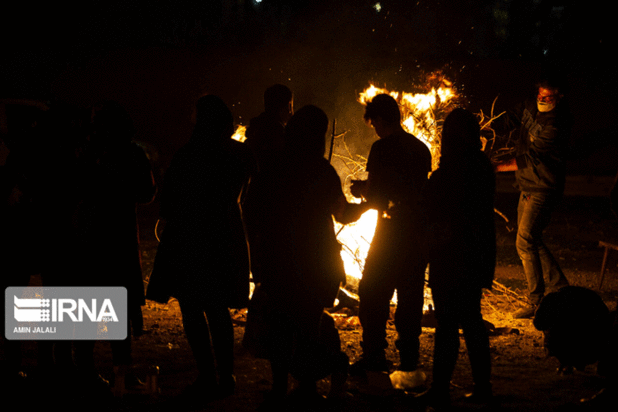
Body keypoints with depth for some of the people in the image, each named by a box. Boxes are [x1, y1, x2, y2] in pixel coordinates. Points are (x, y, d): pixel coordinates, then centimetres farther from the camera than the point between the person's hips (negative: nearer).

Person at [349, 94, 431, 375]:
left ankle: (374, 355, 3)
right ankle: (408, 359, 14)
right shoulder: (421, 148, 10)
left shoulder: (382, 148, -11)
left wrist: (361, 191, 8)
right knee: (411, 295, 11)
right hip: (419, 231, 6)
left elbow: (377, 197, -15)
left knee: (373, 294, 4)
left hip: (392, 232, -6)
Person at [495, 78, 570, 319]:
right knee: (531, 242, 15)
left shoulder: (555, 125, -23)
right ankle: (560, 286, 28)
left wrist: (496, 168, -23)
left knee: (525, 242, -15)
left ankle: (537, 303, -9)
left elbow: (528, 159, -25)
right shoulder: (530, 109, 5)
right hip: (528, 187, 10)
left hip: (543, 190, -10)